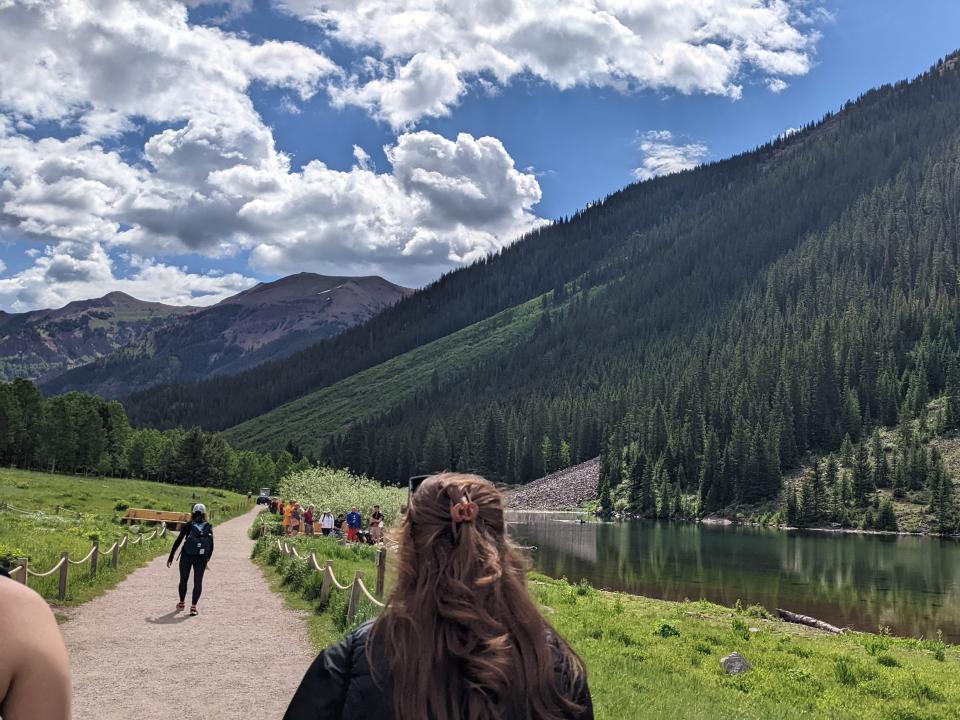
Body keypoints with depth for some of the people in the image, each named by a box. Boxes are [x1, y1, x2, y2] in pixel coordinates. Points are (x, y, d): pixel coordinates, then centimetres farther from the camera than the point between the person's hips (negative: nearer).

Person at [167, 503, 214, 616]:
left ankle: (181, 603, 31)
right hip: (201, 558, 0)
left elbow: (178, 541, -4)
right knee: (198, 582, 6)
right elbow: (211, 546, 3)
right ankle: (193, 606, -1)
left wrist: (171, 557, 3)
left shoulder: (188, 526, -3)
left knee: (183, 580, 18)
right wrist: (207, 559, 16)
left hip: (186, 556, 0)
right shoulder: (209, 527, 0)